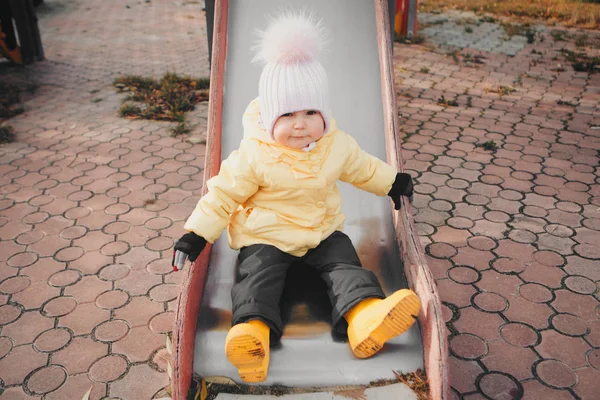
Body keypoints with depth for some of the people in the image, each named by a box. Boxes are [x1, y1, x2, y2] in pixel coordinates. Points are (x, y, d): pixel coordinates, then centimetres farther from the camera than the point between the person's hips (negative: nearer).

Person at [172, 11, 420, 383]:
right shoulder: (254, 155, -15)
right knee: (258, 277, -25)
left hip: (323, 229, 3)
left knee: (345, 264, -18)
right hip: (265, 236, -3)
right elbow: (224, 193, -9)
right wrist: (196, 234, -15)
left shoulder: (337, 145, -4)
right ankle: (252, 331, -43)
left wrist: (393, 182, 27)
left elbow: (363, 167, 16)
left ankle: (366, 315, -35)